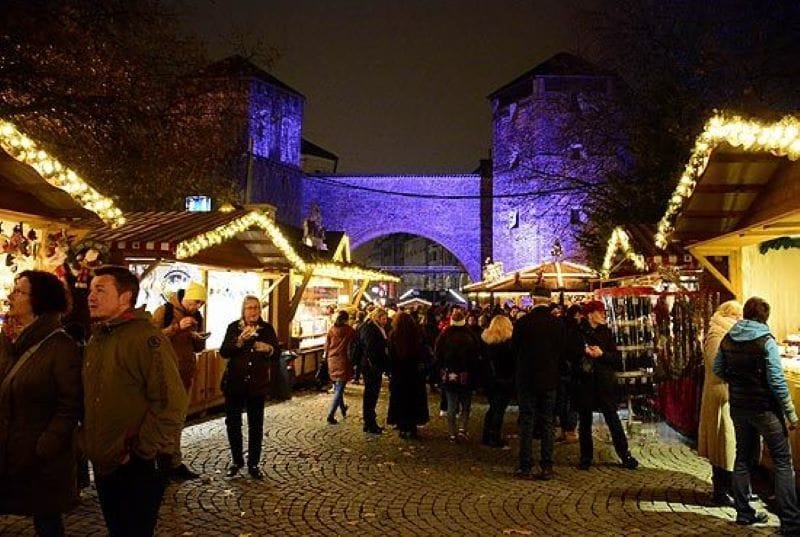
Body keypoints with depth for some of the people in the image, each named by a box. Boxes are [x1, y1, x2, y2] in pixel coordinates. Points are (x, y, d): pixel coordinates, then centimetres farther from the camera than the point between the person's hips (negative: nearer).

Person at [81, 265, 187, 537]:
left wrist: (140, 452, -19)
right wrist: (87, 440, 11)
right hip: (103, 464, 8)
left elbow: (172, 405, -24)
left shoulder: (147, 338, -18)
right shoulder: (97, 338, 9)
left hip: (139, 468, -8)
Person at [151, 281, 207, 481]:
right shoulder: (164, 311, -8)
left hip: (186, 373, 6)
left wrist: (200, 339, -7)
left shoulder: (196, 316, 10)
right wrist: (177, 327, -25)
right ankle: (173, 463, 7)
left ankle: (174, 463, 18)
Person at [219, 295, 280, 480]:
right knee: (233, 423, 7)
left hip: (258, 384, 0)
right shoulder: (233, 327, -2)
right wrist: (240, 340, -25)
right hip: (234, 382, 0)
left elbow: (277, 354, 1)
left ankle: (253, 464, 15)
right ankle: (236, 461, 23)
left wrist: (269, 349, -21)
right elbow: (224, 352, -10)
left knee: (256, 425, 3)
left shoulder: (267, 328, 1)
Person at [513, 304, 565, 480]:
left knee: (526, 423, 4)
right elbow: (563, 353, 4)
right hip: (549, 380, 2)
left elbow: (515, 349, 1)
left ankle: (525, 467, 5)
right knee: (547, 423, 9)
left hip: (526, 380, -2)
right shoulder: (558, 324, -5)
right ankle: (547, 467, 9)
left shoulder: (522, 322, -10)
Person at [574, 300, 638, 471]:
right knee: (584, 420, 6)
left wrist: (602, 354, -13)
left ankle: (625, 455, 10)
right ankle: (585, 457, 17)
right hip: (584, 382, -1)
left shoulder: (606, 332, 7)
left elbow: (617, 358, 3)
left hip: (604, 382, 1)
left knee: (612, 418, 1)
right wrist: (583, 352, -16)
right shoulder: (578, 332, -1)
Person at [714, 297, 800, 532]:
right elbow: (776, 380, -16)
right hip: (764, 407, -6)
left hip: (738, 407, 6)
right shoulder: (766, 341, -15)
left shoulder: (727, 339, 2)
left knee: (743, 457, 16)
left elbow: (718, 370, 9)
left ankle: (744, 513, 22)